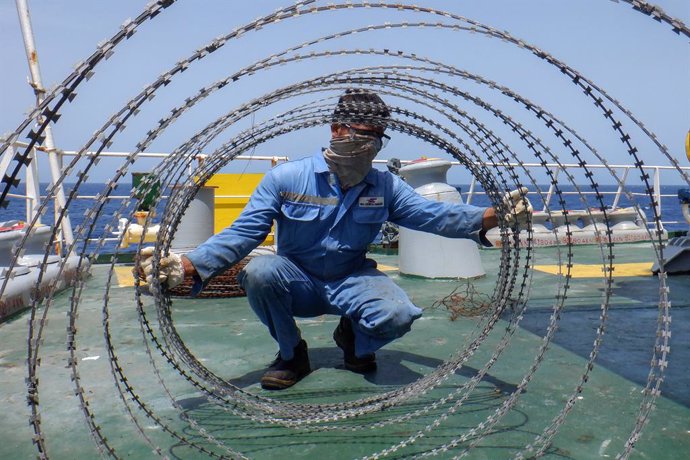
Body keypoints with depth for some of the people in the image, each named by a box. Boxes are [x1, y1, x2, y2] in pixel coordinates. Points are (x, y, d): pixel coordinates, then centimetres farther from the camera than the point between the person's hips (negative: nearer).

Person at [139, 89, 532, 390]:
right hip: (297, 281, -1)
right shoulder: (285, 179, -11)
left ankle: (355, 338, 11)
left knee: (399, 314, -29)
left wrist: (490, 217, -29)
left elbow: (432, 214, -11)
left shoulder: (385, 186, -2)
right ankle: (292, 354, -4)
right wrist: (190, 265, -32)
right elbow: (244, 232, -16)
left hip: (353, 282, 1)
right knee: (259, 271, -33)